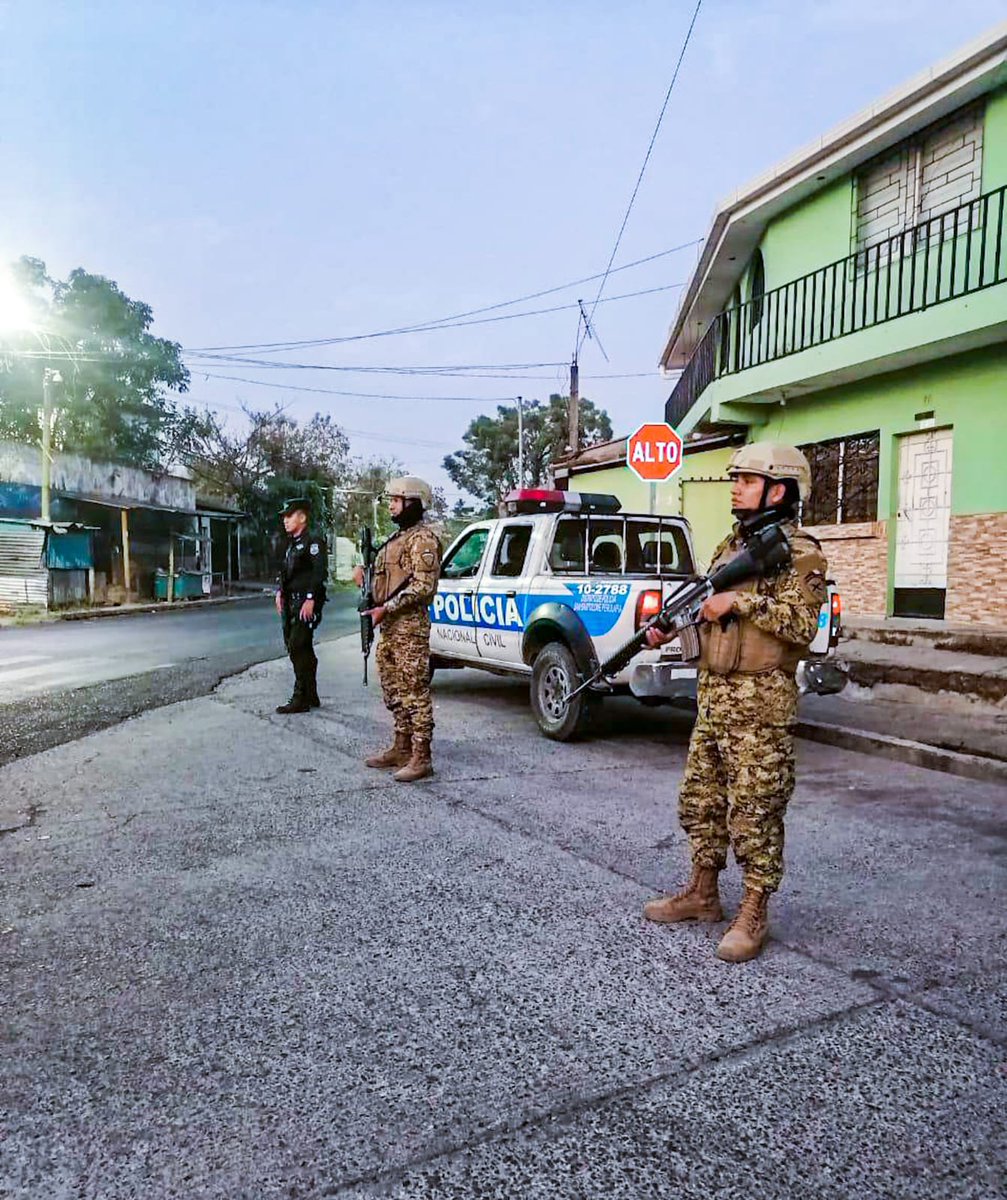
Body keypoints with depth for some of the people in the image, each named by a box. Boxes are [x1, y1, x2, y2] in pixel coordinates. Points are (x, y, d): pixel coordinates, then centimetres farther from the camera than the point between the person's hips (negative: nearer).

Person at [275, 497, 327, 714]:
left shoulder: (313, 541, -9)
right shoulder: (292, 543, 19)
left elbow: (320, 572, -17)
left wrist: (311, 599, -23)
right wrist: (280, 592, 12)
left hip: (306, 604, -10)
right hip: (291, 603, 10)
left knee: (299, 649, -10)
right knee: (294, 647, 12)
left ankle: (301, 699, -4)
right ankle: (311, 696, 21)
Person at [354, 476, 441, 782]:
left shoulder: (422, 538, -11)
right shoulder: (397, 537, 20)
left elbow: (423, 586, -18)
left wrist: (386, 608, -19)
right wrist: (365, 573, 9)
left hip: (410, 626, -10)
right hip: (388, 626, 10)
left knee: (414, 691, -7)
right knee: (394, 690, 15)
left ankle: (421, 758, -3)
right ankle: (402, 748, 26)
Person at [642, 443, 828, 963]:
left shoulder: (800, 553, -9)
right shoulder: (729, 545, 15)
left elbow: (802, 625, -20)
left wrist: (743, 600, -23)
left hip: (761, 702, -8)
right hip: (712, 693, 8)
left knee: (755, 810, 0)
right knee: (700, 799, 15)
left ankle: (753, 915, 14)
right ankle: (702, 894, 30)